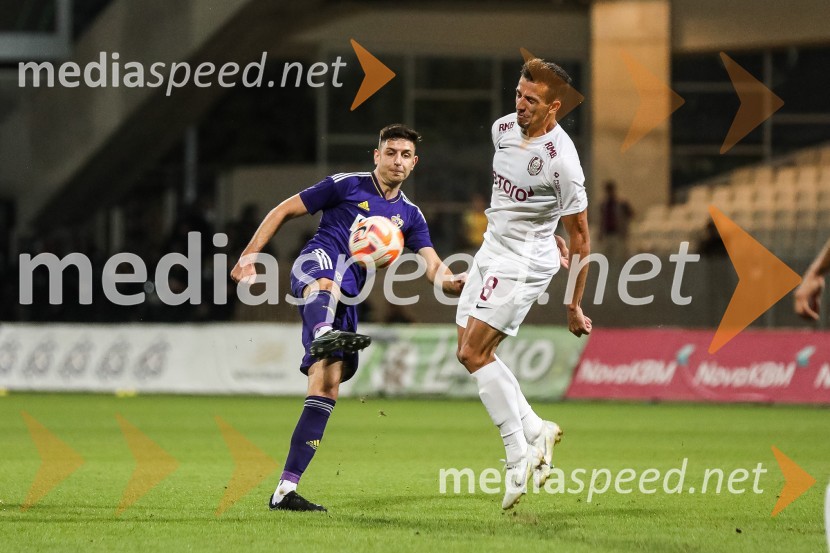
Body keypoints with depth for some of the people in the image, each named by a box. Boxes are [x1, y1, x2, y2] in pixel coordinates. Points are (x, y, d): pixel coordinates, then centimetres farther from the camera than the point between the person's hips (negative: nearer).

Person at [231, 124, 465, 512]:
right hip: (316, 262, -5)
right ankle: (323, 334, -82)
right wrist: (249, 256, 2)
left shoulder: (409, 215, 20)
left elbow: (435, 270, 10)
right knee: (327, 282, -43)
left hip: (346, 298, 5)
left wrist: (456, 284, -14)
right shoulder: (346, 186, 7)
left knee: (327, 384, -7)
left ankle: (285, 490, -6)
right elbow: (284, 211, 10)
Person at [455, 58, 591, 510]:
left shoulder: (560, 159, -23)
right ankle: (536, 429, 15)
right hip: (493, 251, 9)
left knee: (474, 352, -14)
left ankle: (518, 456, -9)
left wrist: (574, 307, -12)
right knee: (469, 350, 6)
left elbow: (580, 239, -16)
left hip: (525, 262, -9)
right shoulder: (503, 129, 0)